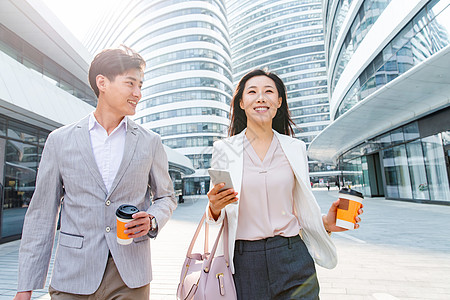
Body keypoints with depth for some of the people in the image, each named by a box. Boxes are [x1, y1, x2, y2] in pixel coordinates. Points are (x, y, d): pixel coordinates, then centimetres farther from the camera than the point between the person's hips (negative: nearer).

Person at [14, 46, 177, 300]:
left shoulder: (150, 142, 1)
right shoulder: (60, 140, 0)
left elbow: (166, 197, 9)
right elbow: (42, 213, 2)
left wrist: (152, 221, -12)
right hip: (73, 279, 0)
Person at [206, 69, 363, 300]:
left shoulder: (295, 148, 2)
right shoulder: (224, 149, -3)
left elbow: (300, 210, 9)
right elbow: (216, 215, 1)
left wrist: (325, 223, -9)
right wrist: (215, 208, -20)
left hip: (293, 263, 1)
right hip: (244, 265, -1)